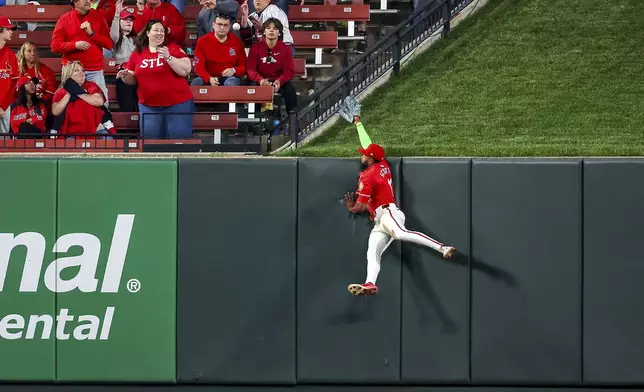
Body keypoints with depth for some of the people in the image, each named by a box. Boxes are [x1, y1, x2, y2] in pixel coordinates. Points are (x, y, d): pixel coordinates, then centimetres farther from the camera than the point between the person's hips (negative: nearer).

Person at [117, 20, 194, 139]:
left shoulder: (174, 49, -3)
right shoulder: (137, 53, 7)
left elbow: (186, 70, -13)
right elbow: (132, 79, 14)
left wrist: (168, 57, -22)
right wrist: (125, 75, -8)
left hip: (177, 104, -3)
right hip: (148, 106, 3)